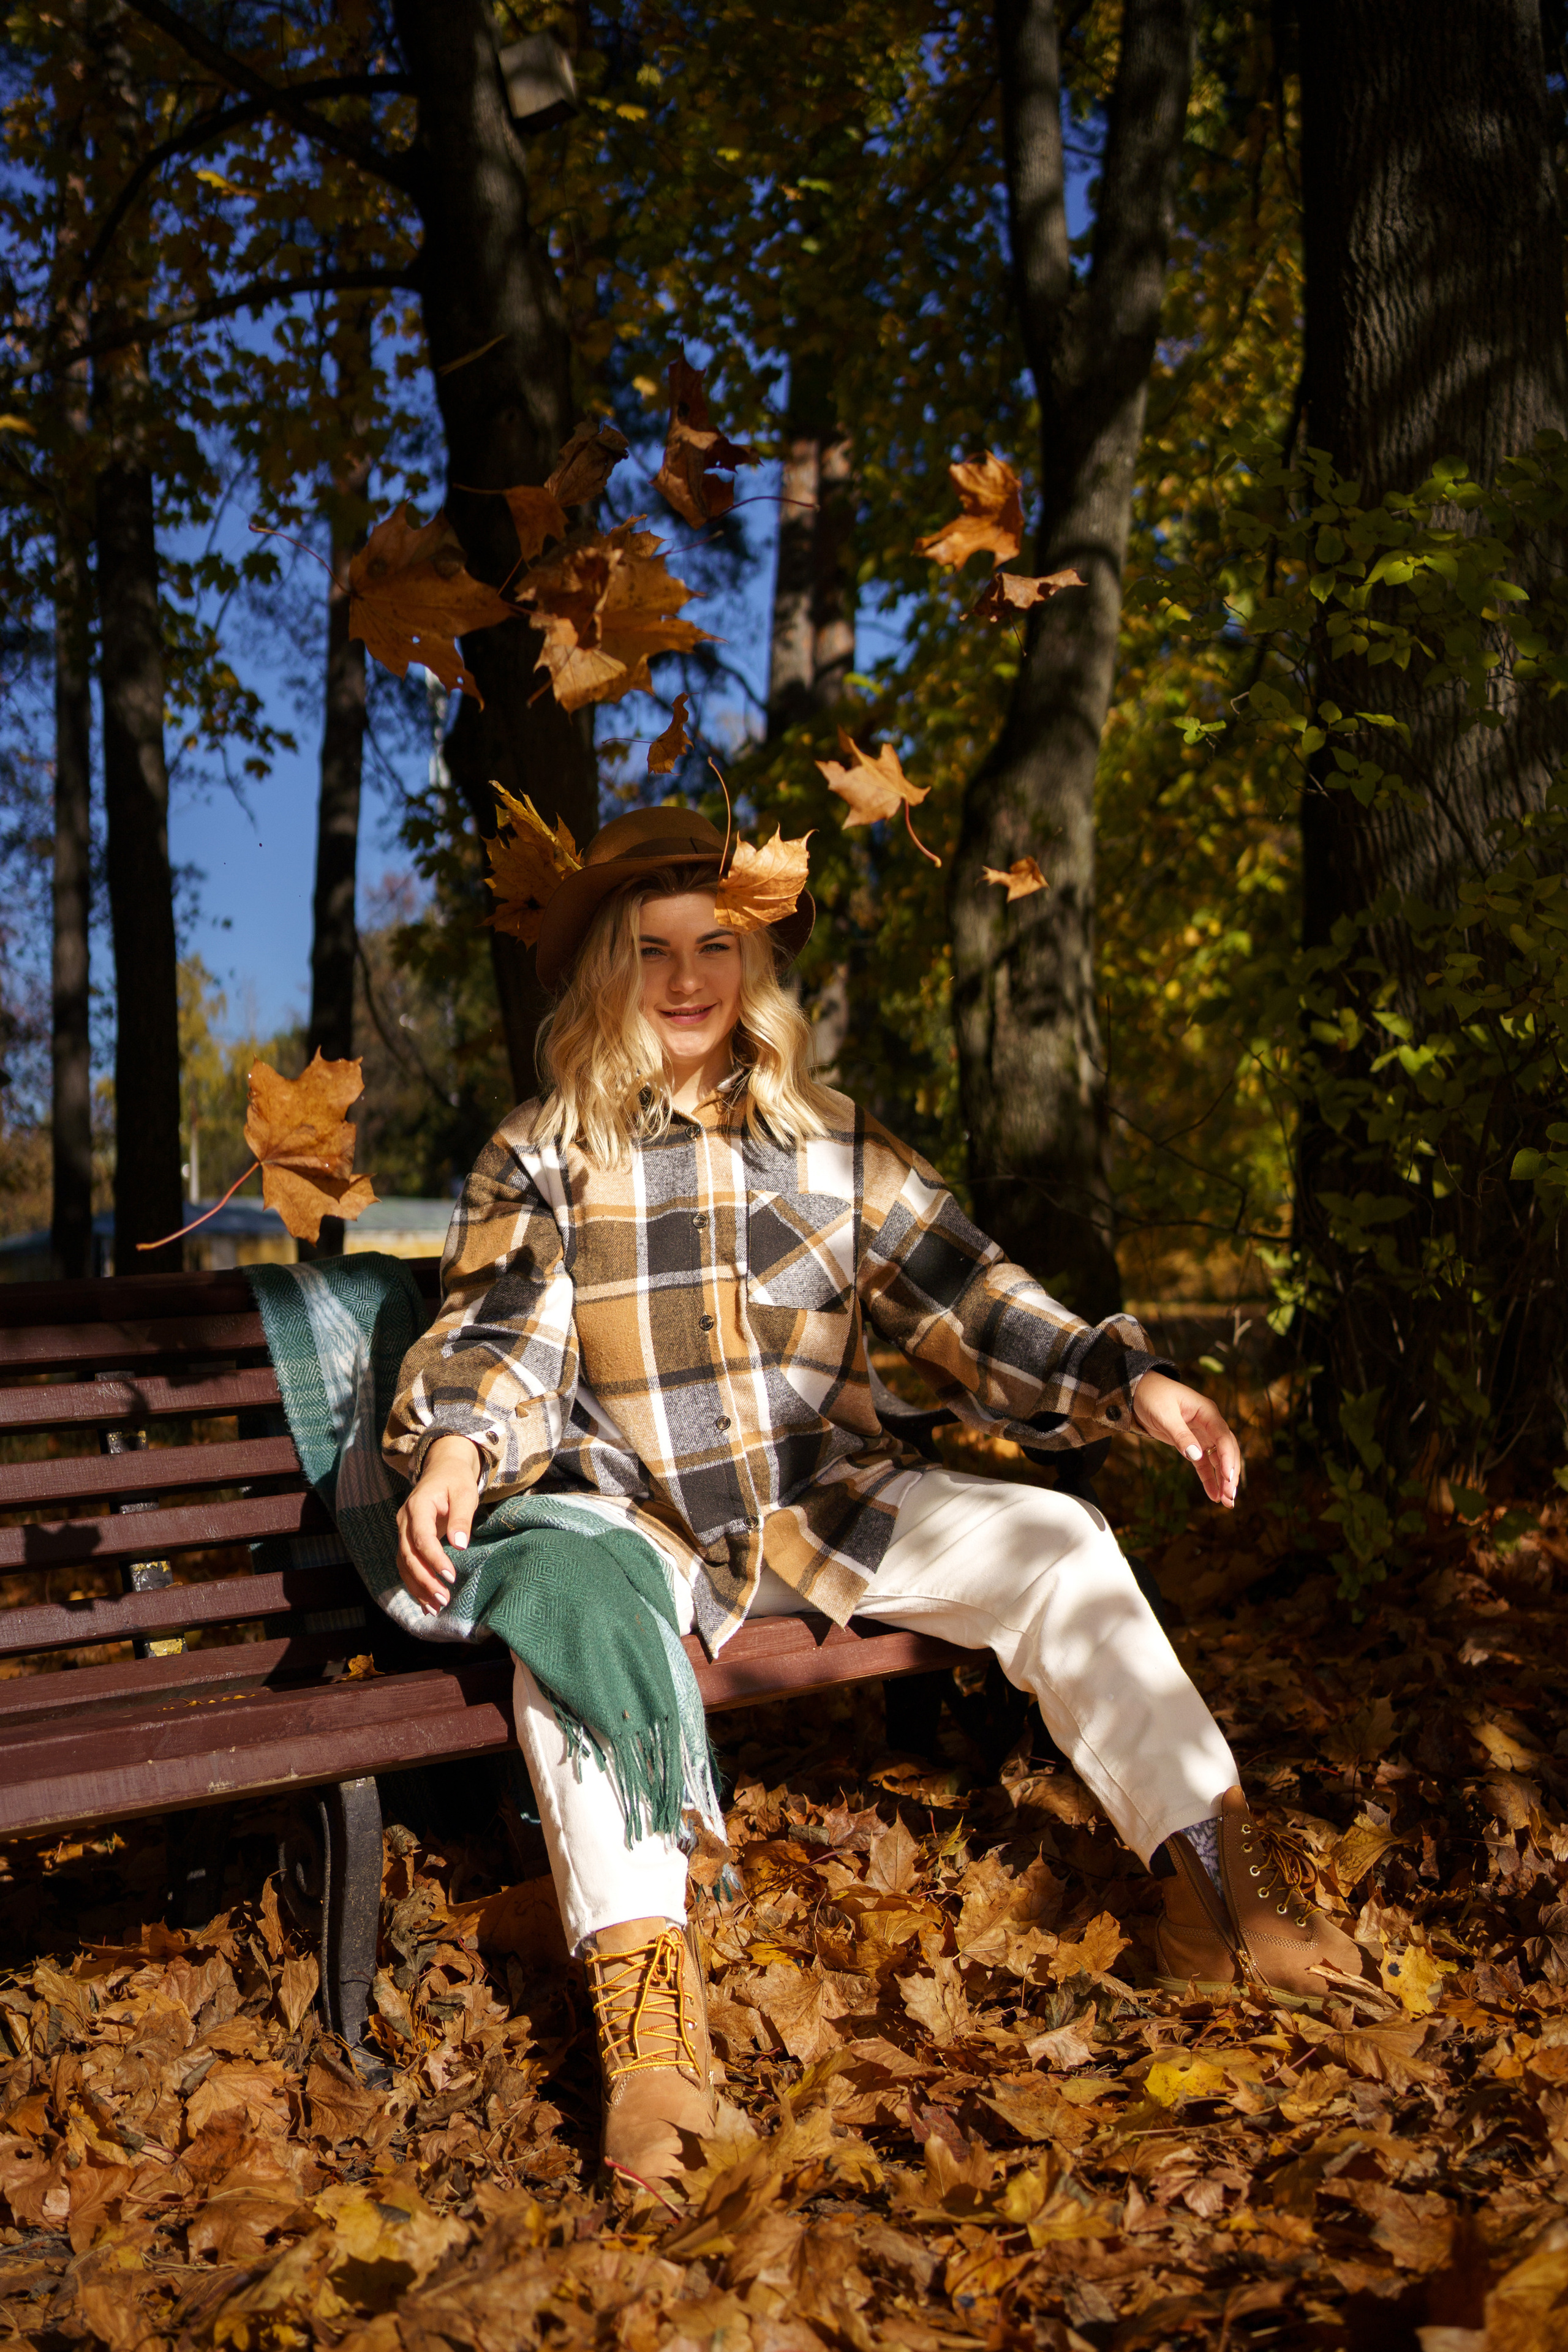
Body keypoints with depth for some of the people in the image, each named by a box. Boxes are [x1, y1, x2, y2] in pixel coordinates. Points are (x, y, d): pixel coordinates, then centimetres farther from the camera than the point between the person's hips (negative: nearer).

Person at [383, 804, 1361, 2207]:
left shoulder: (832, 1143, 7)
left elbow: (965, 1298, 4)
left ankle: (1212, 1878, -8)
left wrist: (1127, 1381, -8)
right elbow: (498, 1340, -7)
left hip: (826, 1502, 3)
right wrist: (454, 1447, -29)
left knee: (1055, 1545, -15)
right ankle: (641, 1982, -32)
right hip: (632, 1516, -2)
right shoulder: (542, 1158, 1)